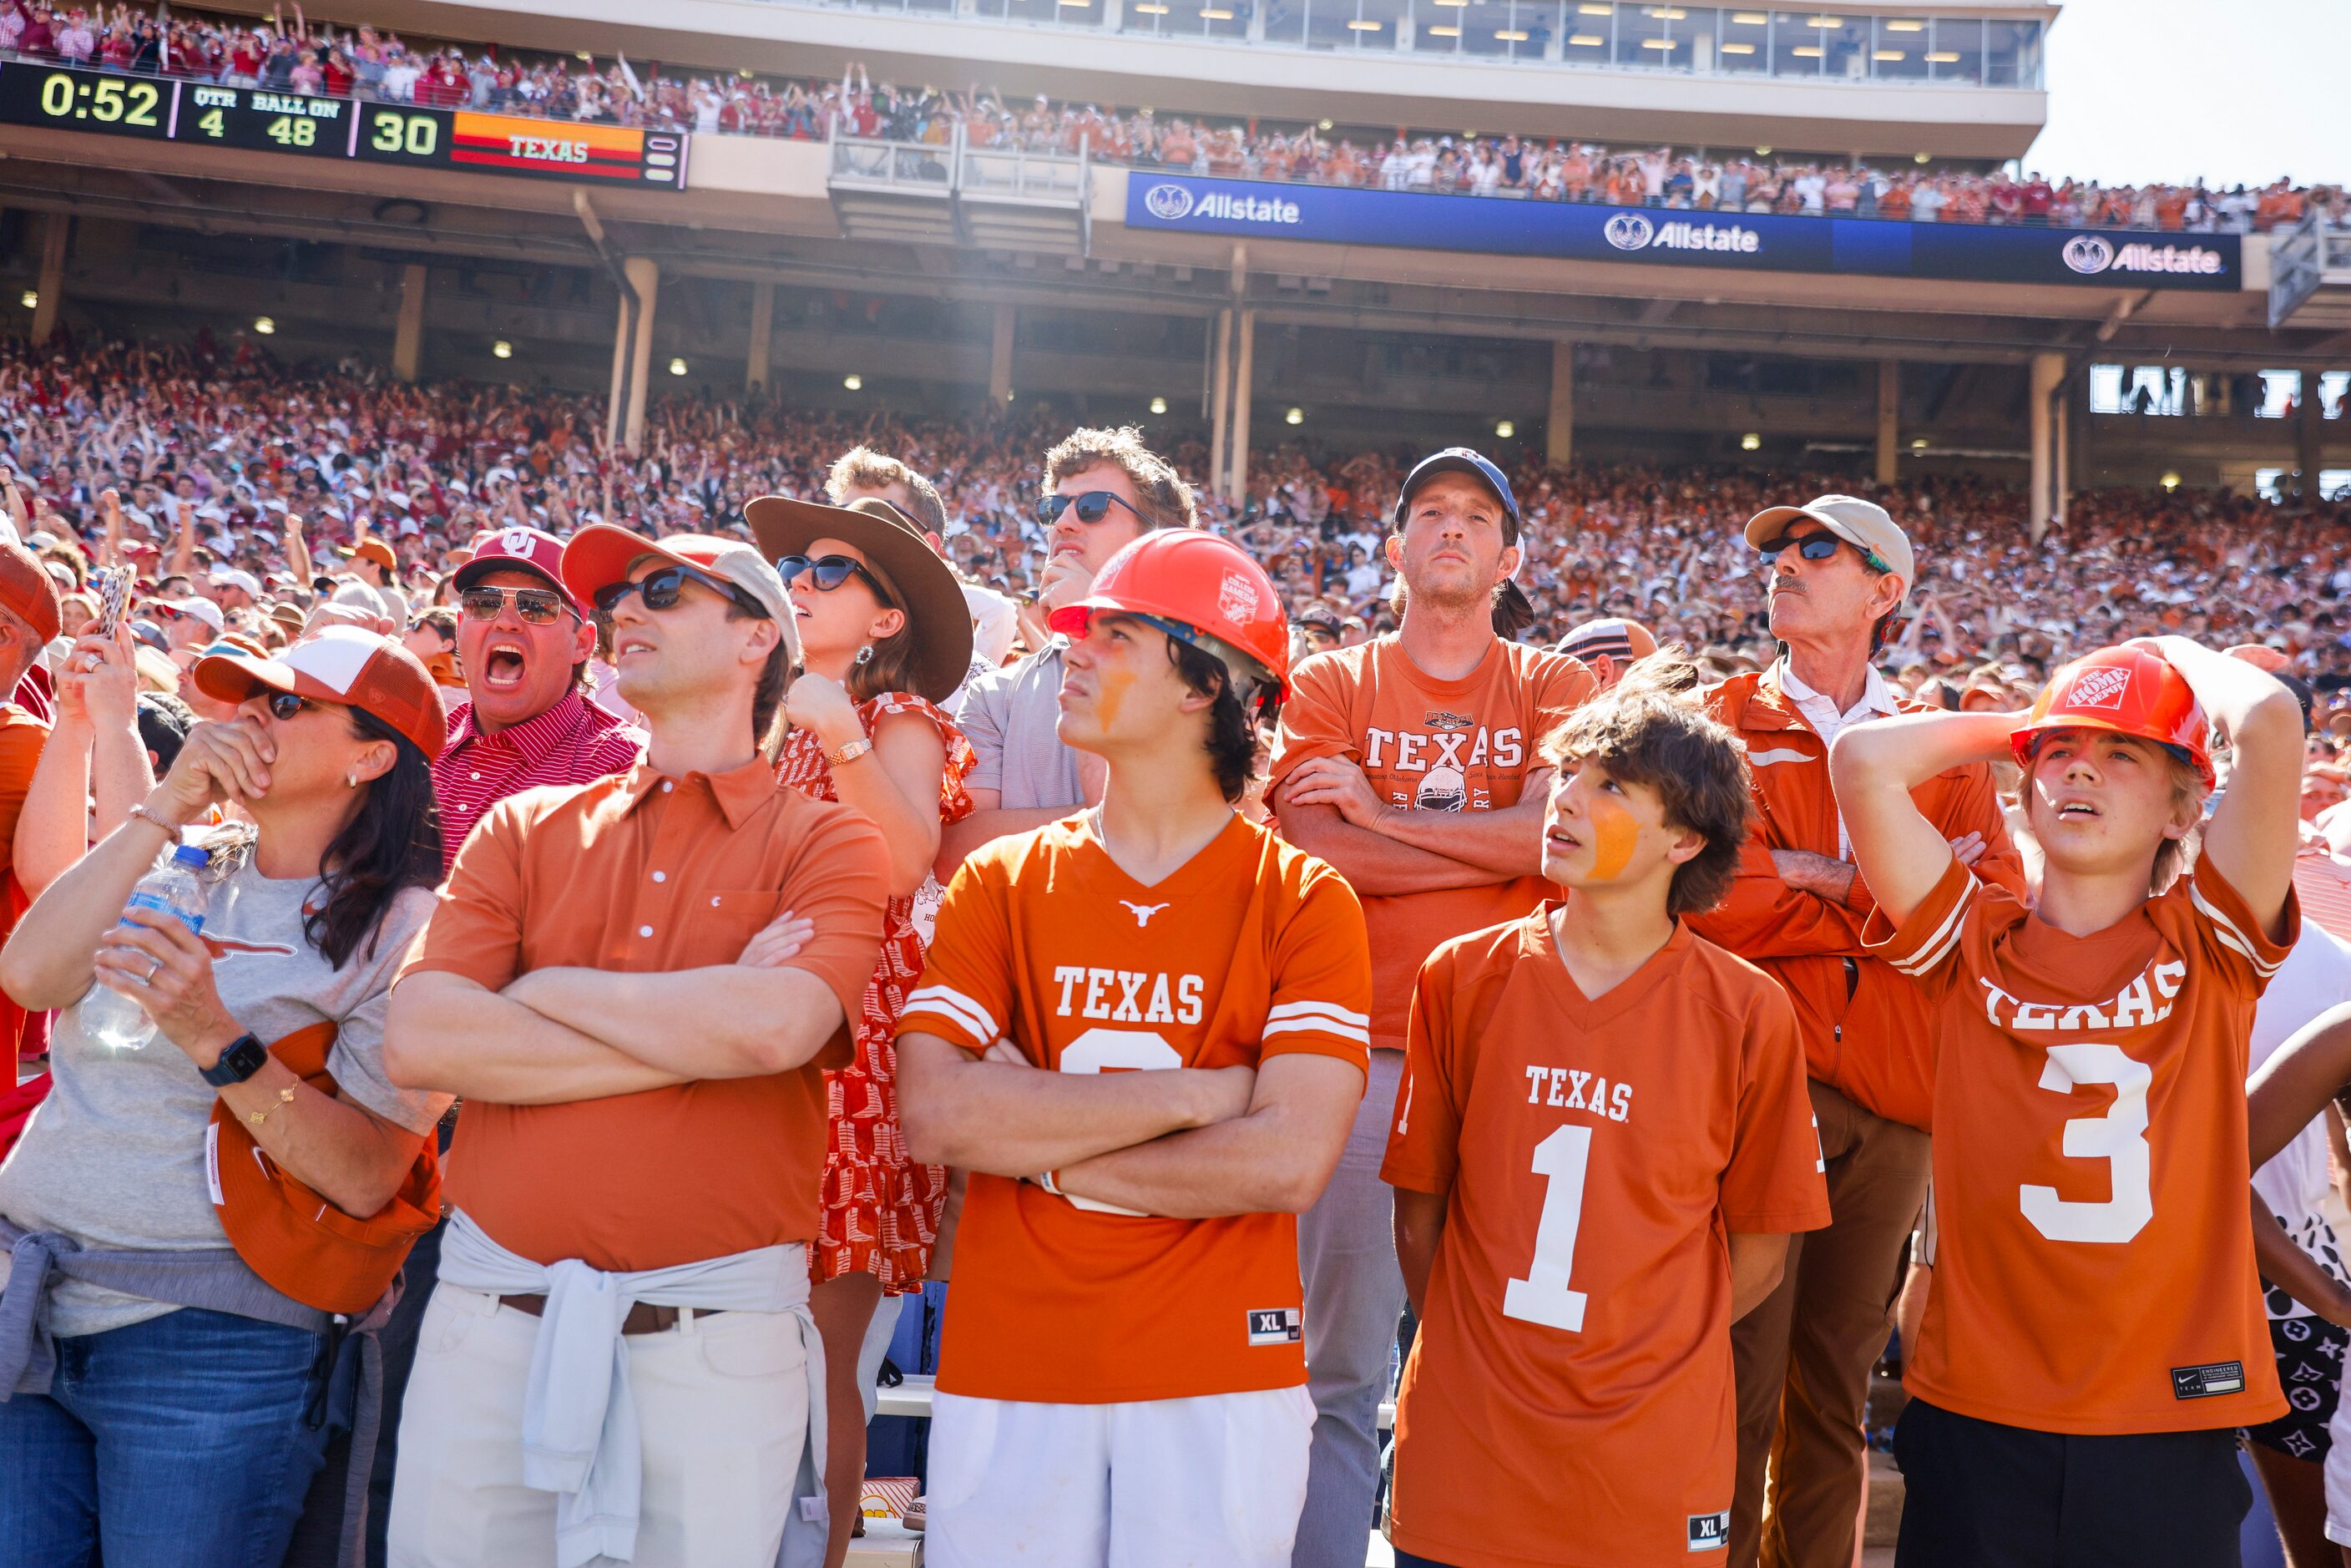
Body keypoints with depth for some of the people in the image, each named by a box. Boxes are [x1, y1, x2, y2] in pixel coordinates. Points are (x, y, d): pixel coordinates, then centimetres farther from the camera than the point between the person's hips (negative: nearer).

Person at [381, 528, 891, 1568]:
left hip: (717, 1332, -3)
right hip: (494, 1313, 3)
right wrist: (695, 1034, -11)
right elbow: (418, 1042, -6)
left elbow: (777, 1025, -20)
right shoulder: (525, 829, 9)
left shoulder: (827, 845, 0)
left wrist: (549, 989, -7)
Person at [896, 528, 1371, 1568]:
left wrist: (1034, 1139, -10)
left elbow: (1290, 1162, -16)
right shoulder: (1002, 883, 3)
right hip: (1005, 1371, 2)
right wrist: (1196, 1094, -14)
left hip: (1219, 1381, -2)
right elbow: (931, 1115, -10)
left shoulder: (1303, 900, -4)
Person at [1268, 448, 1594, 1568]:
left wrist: (1376, 811, -7)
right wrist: (1502, 840, -7)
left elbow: (1555, 832, -8)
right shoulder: (1331, 685, 8)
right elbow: (1316, 855, -7)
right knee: (1342, 1371, 4)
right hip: (1366, 1053, -1)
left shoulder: (1553, 687, 10)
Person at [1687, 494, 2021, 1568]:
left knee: (1838, 1387, 12)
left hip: (1893, 1099, 3)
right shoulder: (1724, 726, 6)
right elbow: (1713, 900, -10)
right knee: (1738, 1382, -5)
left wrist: (1828, 880, -9)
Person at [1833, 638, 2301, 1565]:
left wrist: (2183, 656, 7)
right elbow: (1863, 758, -10)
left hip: (2173, 1421, 0)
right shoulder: (1970, 942, 2)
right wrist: (2022, 724, 5)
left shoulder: (2209, 945, 1)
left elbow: (2270, 723, -13)